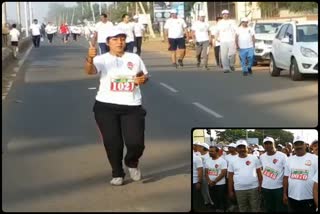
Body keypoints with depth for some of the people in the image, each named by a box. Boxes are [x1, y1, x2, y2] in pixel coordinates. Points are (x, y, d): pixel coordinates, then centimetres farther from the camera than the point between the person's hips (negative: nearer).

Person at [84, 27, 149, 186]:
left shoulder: (135, 58, 8)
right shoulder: (102, 59, -4)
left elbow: (145, 76, 19)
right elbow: (90, 71, -24)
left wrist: (143, 79, -6)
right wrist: (90, 58, -46)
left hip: (132, 107, 2)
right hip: (106, 107, -1)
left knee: (136, 143, -7)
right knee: (112, 143, 1)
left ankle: (132, 163, 27)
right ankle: (117, 173, 24)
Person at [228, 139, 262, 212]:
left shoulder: (254, 158, 1)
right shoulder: (233, 161, 4)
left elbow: (259, 173, 4)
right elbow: (230, 178, 8)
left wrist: (260, 186, -2)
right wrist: (230, 191, 6)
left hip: (253, 188, -1)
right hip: (239, 190, 1)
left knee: (255, 209, 4)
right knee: (242, 209, 10)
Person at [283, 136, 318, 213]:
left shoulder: (314, 158, -3)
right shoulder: (290, 159, 9)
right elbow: (286, 177, 11)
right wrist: (285, 194, 9)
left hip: (309, 199, -4)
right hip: (292, 198, 4)